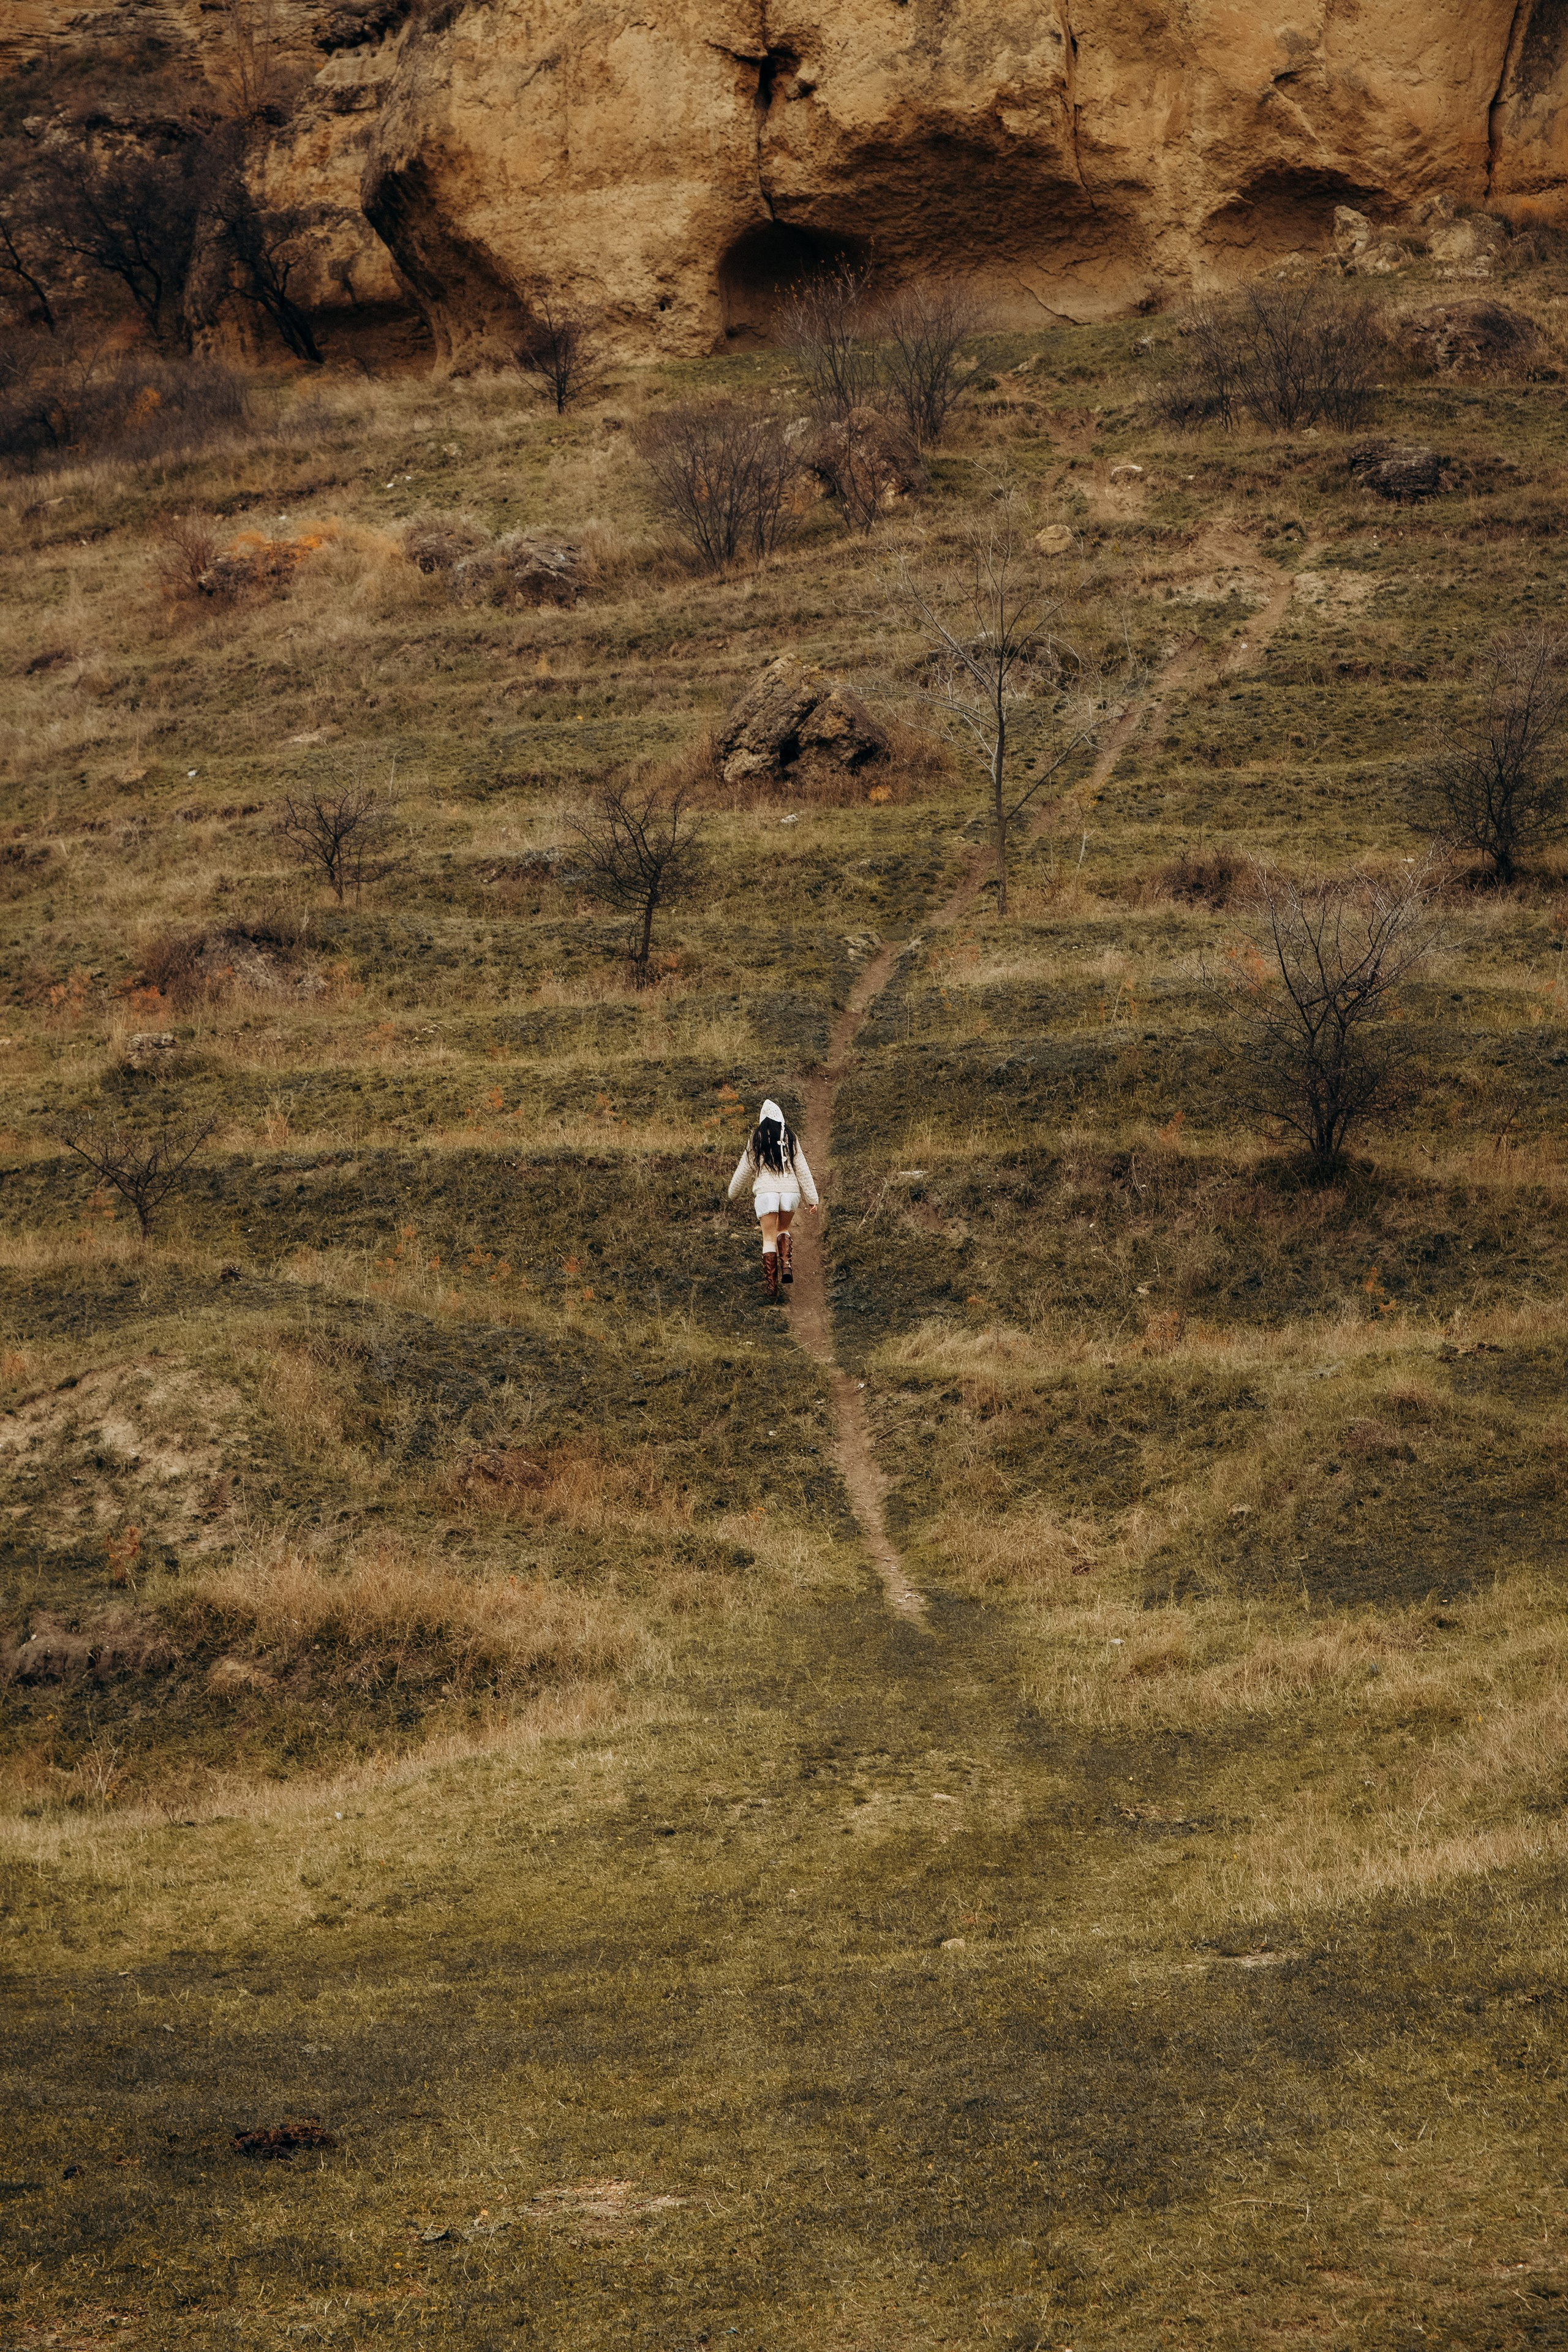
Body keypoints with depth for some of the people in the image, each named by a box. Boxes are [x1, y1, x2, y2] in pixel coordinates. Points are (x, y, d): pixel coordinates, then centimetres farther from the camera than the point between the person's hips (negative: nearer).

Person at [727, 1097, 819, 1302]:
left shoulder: (757, 1138, 3)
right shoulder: (790, 1137, 5)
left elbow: (745, 1168, 9)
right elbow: (802, 1168, 4)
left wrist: (732, 1193, 24)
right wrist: (812, 1197, 6)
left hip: (766, 1191, -2)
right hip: (790, 1190, 2)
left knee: (769, 1238, 1)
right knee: (783, 1229, 23)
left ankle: (771, 1284, -6)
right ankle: (785, 1263, -2)